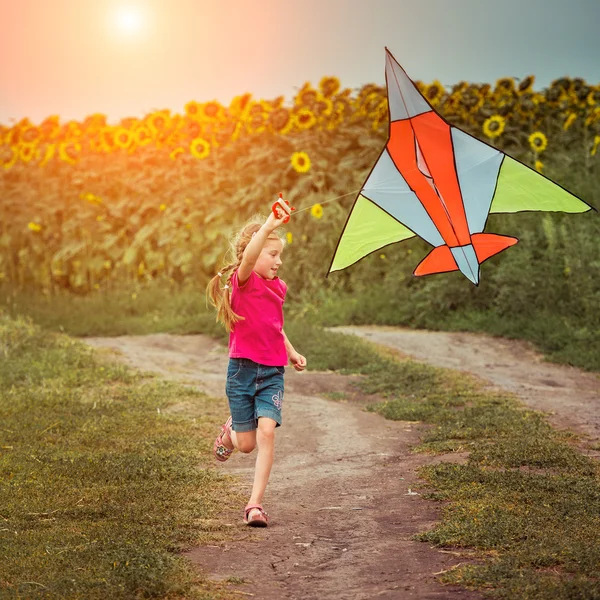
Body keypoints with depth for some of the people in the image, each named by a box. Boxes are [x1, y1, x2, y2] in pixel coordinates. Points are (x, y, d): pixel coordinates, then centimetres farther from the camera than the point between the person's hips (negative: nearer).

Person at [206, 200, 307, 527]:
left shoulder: (277, 287, 9)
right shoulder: (243, 280, -10)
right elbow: (248, 256, -34)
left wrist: (291, 351, 12)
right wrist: (270, 224, -46)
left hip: (272, 372, 4)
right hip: (243, 369, -4)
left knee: (267, 431, -15)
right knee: (246, 444, 4)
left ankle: (255, 504, -10)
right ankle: (230, 432, 42)